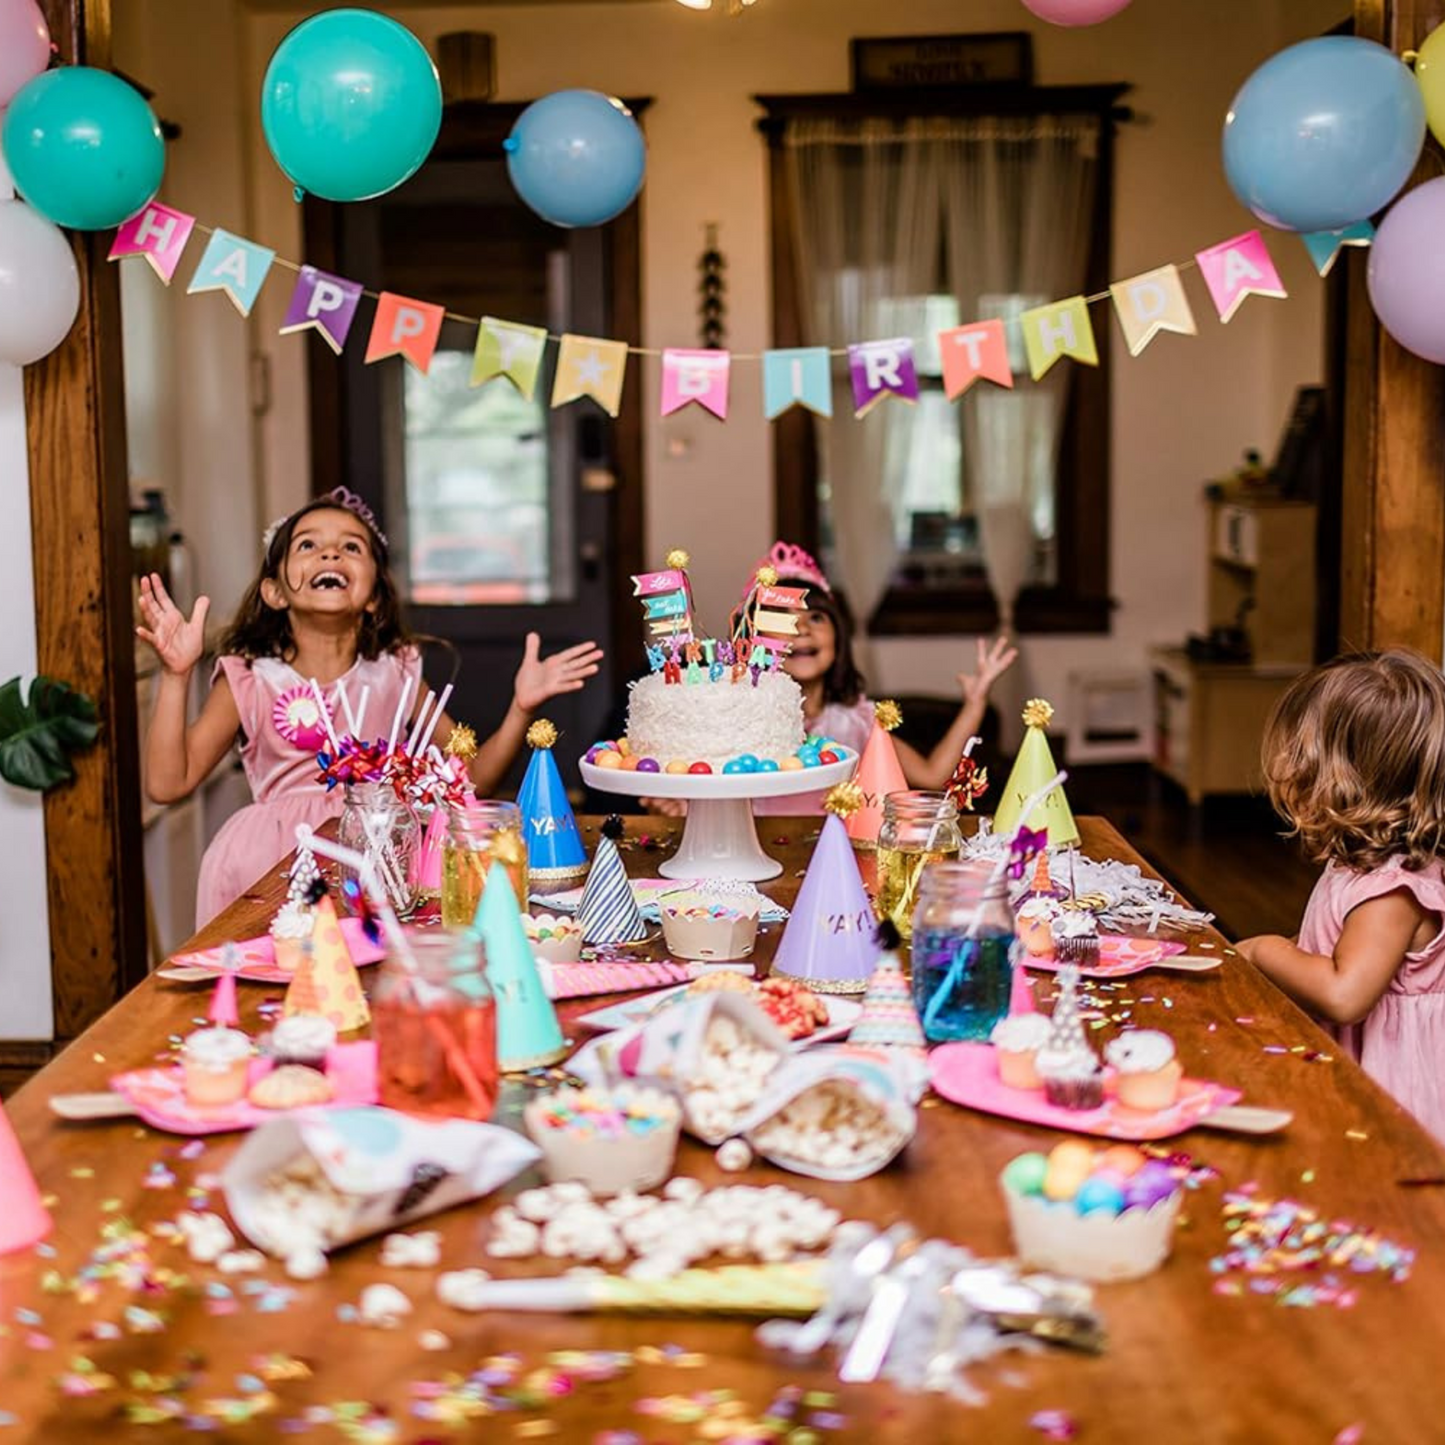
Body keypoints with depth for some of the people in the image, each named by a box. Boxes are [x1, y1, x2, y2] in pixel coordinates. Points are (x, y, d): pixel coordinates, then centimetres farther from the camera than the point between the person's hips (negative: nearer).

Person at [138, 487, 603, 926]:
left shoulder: (395, 672, 9)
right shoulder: (249, 679, 3)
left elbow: (471, 775, 13)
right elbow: (168, 784, -4)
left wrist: (521, 708, -1)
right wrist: (176, 675, -11)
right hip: (280, 856, 1)